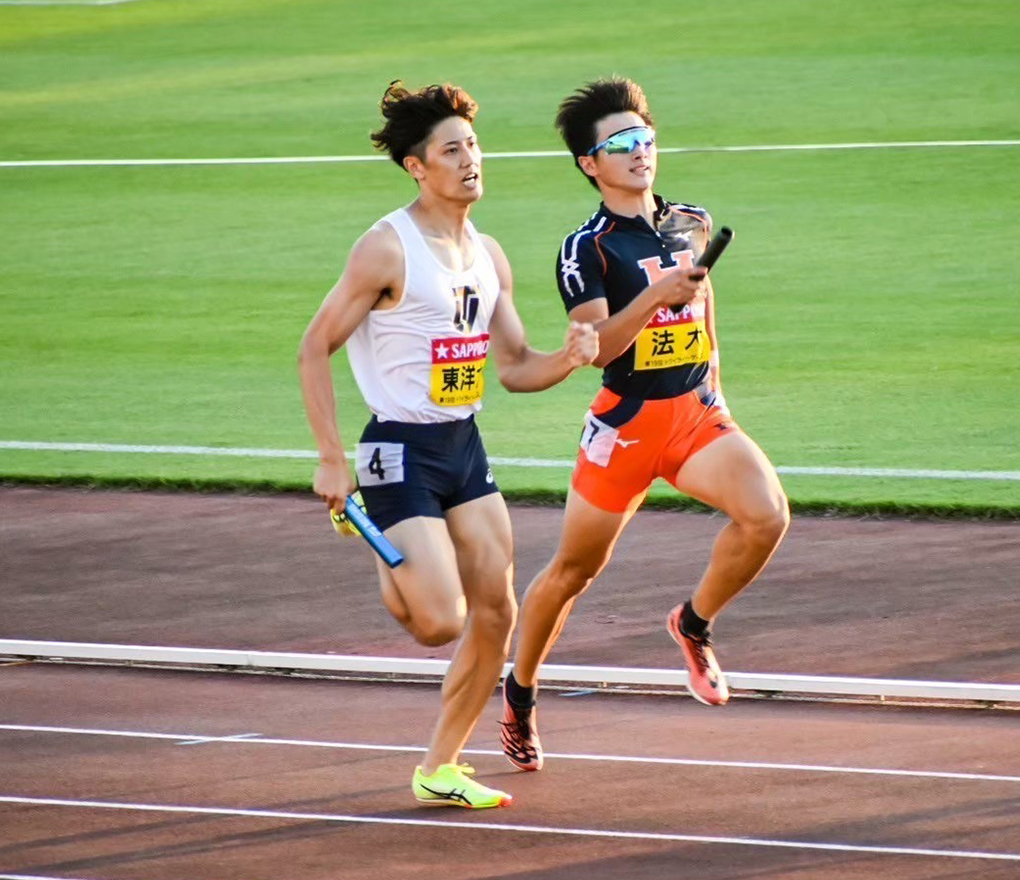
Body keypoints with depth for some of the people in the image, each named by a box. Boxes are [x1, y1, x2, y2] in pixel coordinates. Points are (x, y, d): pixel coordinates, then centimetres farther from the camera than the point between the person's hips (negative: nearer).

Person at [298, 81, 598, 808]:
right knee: (442, 620, -16)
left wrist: (569, 359, -8)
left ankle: (440, 769, 17)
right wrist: (332, 460, -16)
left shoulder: (489, 257, 8)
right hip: (402, 451, -7)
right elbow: (314, 349, -11)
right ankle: (389, 576, 20)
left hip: (465, 447, 7)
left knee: (497, 613, 4)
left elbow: (515, 366, 14)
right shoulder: (388, 250, -14)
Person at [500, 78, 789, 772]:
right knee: (574, 570, 6)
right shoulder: (587, 248, -10)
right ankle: (520, 694, 28)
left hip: (698, 415, 4)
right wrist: (657, 295, -32)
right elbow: (596, 345, -21)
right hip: (625, 423, -4)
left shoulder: (693, 225, 8)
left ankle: (694, 624, 3)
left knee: (767, 513, -22)